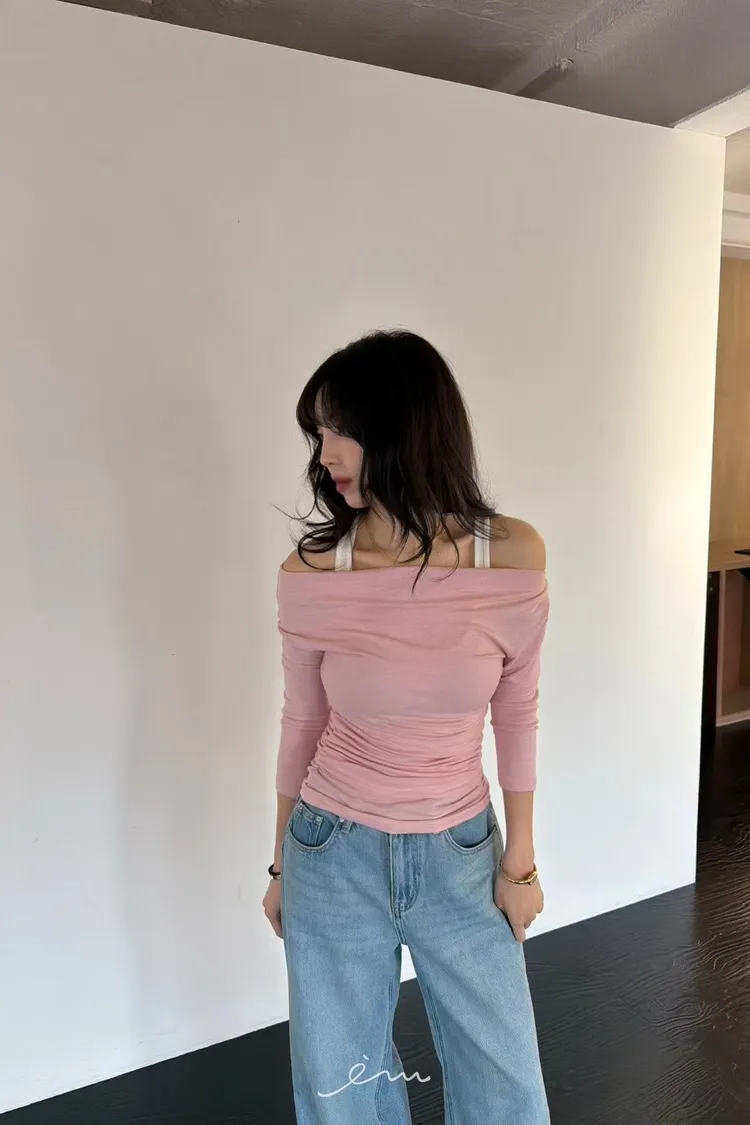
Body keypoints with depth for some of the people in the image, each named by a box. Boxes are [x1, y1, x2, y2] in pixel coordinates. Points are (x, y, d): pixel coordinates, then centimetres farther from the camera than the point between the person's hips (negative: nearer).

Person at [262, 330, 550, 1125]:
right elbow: (302, 723, -1)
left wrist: (519, 860, 3)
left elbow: (516, 713, -3)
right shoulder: (310, 574, -15)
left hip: (460, 852, 1)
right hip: (336, 855, 0)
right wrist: (282, 863, 9)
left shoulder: (514, 556, -15)